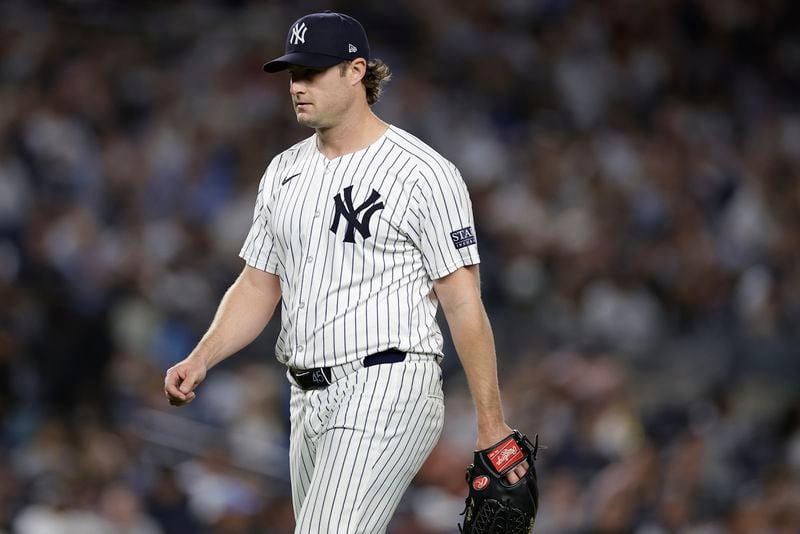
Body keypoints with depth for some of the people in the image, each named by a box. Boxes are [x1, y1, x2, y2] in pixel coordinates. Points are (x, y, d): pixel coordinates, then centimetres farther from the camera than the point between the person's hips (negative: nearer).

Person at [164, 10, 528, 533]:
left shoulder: (424, 173, -8)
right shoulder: (284, 172, 14)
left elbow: (463, 303, -9)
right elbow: (257, 286, 18)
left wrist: (491, 425, -10)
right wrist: (201, 359, 0)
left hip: (388, 392, -8)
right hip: (310, 399, 8)